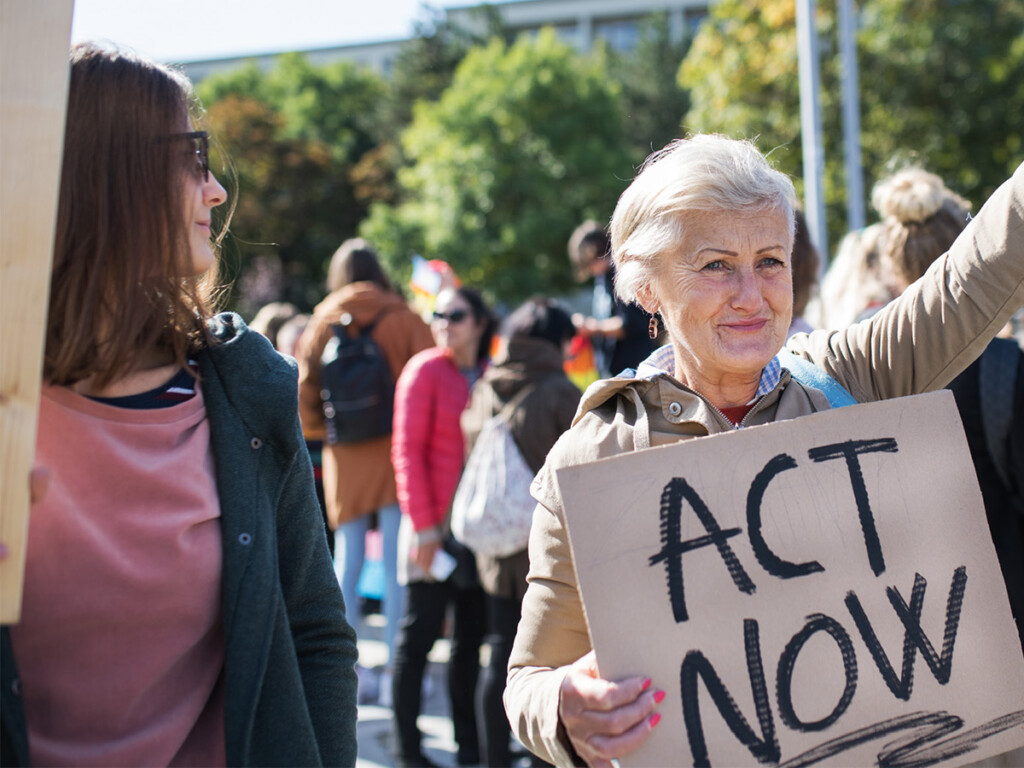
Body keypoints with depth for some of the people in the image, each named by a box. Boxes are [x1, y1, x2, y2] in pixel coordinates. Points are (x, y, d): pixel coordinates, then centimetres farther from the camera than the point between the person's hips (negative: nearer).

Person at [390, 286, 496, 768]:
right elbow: (408, 452, -8)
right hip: (435, 529, -5)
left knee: (471, 637, 11)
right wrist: (423, 525, -13)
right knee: (420, 635, 1)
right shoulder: (425, 371, -4)